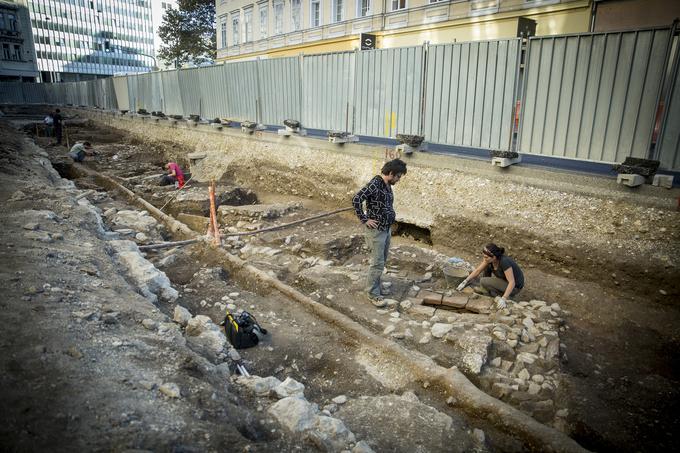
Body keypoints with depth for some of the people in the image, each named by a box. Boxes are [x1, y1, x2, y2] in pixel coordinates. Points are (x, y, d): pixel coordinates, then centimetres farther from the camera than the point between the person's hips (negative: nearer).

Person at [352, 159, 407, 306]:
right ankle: (373, 294, 11)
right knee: (377, 263, -2)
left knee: (382, 262, 18)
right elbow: (356, 199, -29)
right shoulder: (374, 185, -21)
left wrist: (391, 216, 12)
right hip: (376, 230, -9)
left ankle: (375, 286, 33)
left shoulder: (387, 185, 7)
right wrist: (364, 219, -23)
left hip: (387, 229, 9)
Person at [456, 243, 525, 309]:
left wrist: (503, 299, -39)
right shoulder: (489, 259, -13)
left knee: (483, 282, -18)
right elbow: (477, 270, -3)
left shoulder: (504, 262, -34)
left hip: (514, 286, -8)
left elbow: (512, 282, -33)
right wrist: (465, 282, -9)